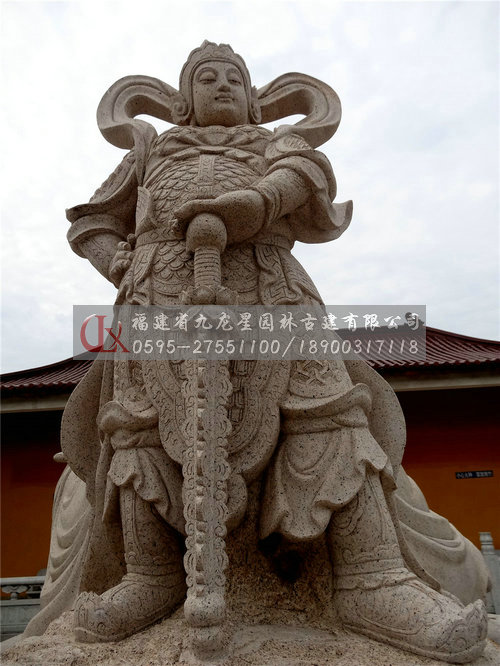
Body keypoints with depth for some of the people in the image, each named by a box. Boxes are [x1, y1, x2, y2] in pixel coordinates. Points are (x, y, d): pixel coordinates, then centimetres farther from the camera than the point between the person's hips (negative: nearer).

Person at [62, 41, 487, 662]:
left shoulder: (277, 143, 31)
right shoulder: (153, 150, 35)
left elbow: (306, 168, 5)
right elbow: (90, 223, 30)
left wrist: (257, 200, -20)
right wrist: (122, 266, 6)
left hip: (262, 275, -1)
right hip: (164, 277, 2)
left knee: (324, 397, -20)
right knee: (139, 414, -15)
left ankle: (372, 582, -21)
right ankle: (150, 576, -7)